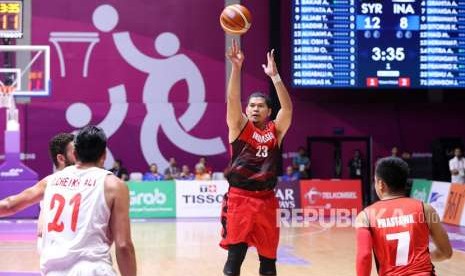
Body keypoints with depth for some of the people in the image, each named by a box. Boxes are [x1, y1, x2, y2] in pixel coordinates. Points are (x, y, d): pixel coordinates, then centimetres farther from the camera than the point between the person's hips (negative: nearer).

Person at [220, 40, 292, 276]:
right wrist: (236, 67, -25)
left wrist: (274, 75, -18)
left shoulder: (275, 131, 8)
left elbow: (287, 108, -8)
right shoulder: (239, 127, 3)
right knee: (235, 255, -6)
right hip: (239, 198, -3)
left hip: (266, 200, 3)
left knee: (268, 257, 11)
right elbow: (232, 100, -12)